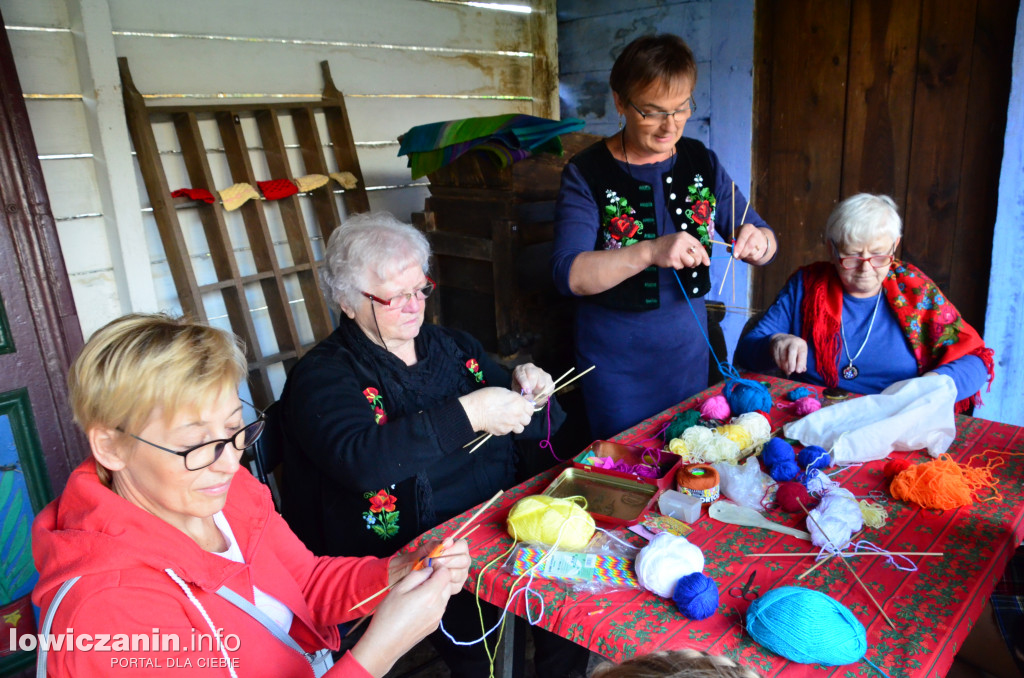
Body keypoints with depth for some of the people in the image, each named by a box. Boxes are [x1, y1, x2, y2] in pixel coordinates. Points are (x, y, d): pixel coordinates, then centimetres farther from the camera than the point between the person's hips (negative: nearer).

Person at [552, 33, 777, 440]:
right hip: (615, 360, -4)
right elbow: (568, 274, -24)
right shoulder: (587, 173, -13)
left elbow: (766, 240, 3)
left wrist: (757, 242, -21)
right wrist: (650, 252, -37)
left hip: (687, 350, 4)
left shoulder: (702, 162, 0)